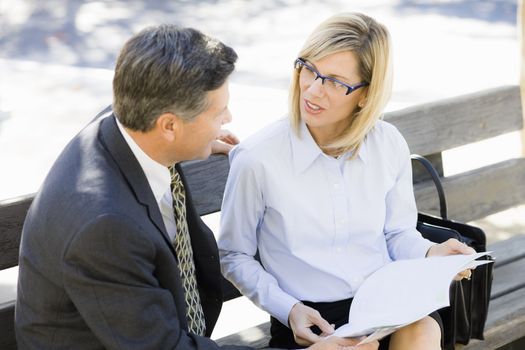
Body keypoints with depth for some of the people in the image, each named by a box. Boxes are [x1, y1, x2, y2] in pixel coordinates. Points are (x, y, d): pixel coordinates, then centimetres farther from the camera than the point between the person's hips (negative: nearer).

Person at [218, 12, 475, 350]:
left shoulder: (390, 146, 0)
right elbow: (234, 256, 3)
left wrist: (430, 253, -8)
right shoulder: (257, 159, -10)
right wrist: (288, 309, -10)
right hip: (308, 319, -3)